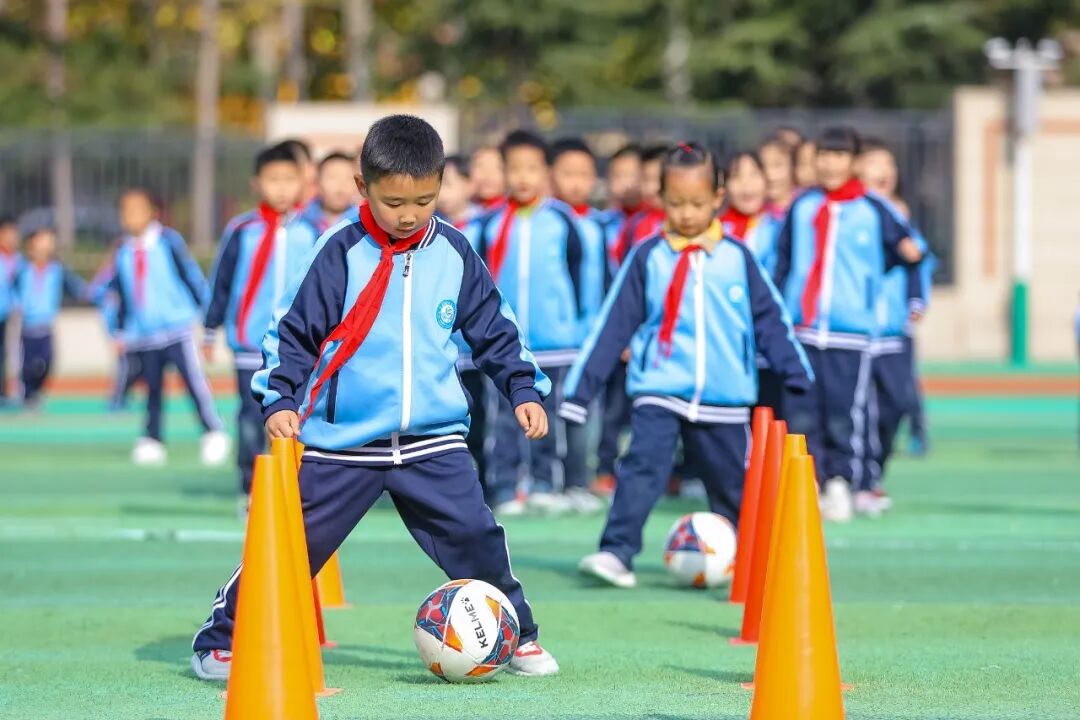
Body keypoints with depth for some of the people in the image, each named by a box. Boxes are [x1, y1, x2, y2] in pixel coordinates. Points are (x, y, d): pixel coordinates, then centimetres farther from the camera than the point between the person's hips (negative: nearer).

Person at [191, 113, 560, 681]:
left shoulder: (454, 254, 3)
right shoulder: (340, 255, -7)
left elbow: (493, 329, 14)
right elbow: (293, 330, -4)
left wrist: (523, 389, 7)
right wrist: (278, 400, -13)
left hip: (434, 440, 2)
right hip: (340, 443, -2)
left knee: (475, 537, -5)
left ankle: (516, 636, 14)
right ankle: (221, 643, 13)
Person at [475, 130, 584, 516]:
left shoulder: (562, 221, -1)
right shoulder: (492, 224, 2)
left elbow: (577, 277, 4)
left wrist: (575, 325, 4)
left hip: (553, 340, -1)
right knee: (503, 418, 0)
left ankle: (544, 486, 16)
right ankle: (504, 490, 4)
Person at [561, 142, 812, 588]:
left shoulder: (737, 258, 3)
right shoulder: (647, 258, 0)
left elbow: (770, 320, 9)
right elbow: (612, 325, 1)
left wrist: (796, 375, 4)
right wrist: (580, 388, -1)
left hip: (725, 399, 2)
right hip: (659, 391, -2)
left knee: (732, 485, 11)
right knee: (643, 467, -20)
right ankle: (617, 552, -24)